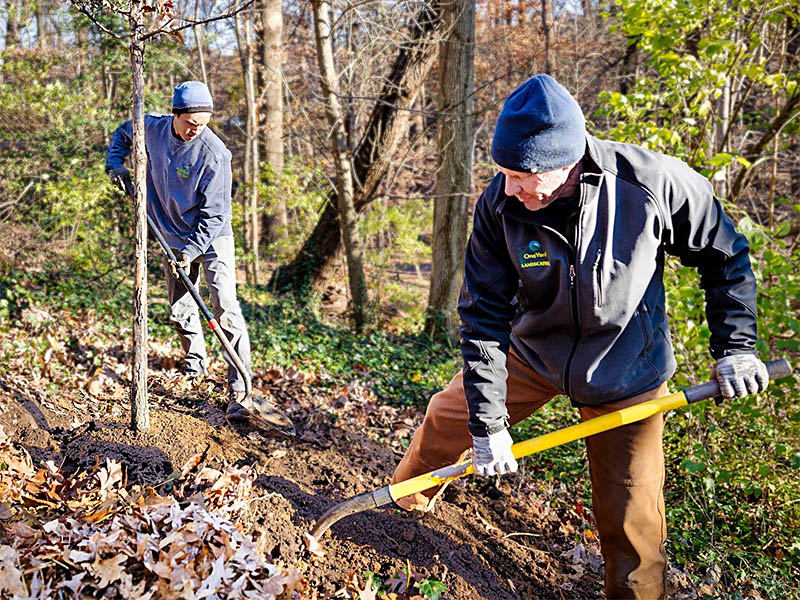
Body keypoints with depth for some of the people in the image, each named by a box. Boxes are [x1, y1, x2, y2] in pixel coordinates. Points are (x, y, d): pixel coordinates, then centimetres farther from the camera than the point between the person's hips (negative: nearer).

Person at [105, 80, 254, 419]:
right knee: (179, 310, 15)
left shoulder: (215, 154, -23)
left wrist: (191, 251, -24)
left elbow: (213, 213, -20)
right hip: (174, 237, 6)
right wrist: (116, 163, 2)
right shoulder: (154, 129, -7)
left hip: (212, 238, -5)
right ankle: (195, 365, 38)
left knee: (226, 310, -14)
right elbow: (123, 132, 18)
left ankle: (239, 390, -13)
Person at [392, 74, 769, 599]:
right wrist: (487, 424, -16)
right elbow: (484, 319, -16)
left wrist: (736, 346, -12)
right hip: (531, 357, 2)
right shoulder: (499, 207, -22)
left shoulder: (654, 182, -27)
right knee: (451, 416, 11)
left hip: (626, 373, -2)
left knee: (631, 518, 0)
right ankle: (408, 497, 41)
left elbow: (726, 258, -9)